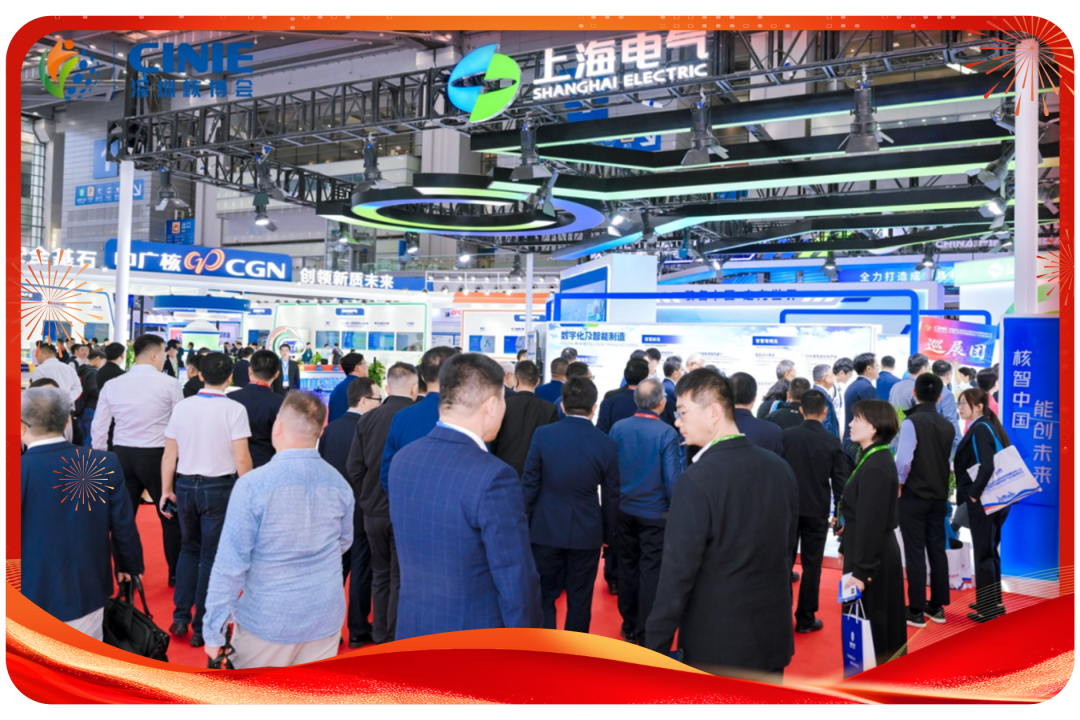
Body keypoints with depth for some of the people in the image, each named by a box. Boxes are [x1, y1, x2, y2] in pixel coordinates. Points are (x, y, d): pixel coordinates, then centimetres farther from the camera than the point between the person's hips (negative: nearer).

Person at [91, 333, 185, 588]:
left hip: (122, 455, 4)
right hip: (156, 456, -3)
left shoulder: (112, 385, 3)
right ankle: (176, 574, 20)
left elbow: (98, 429, 6)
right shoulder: (169, 384, -8)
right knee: (171, 517, 11)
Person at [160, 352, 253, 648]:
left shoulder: (182, 406, 1)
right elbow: (242, 459, -14)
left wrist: (166, 490, 15)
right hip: (219, 487, -4)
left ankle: (181, 618, 22)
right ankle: (201, 628, 13)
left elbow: (169, 453, 5)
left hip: (185, 485, 4)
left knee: (189, 548, 23)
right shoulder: (234, 410, -12)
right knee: (211, 556, 6)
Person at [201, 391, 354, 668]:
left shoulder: (252, 484, -16)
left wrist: (214, 631, -6)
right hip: (325, 619, 4)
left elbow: (230, 564, -14)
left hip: (267, 620, -3)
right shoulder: (339, 484, -3)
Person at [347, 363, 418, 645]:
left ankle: (380, 636, 28)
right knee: (401, 579, 7)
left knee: (380, 575, 18)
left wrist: (362, 505, 14)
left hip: (374, 511, 4)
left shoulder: (367, 419, -3)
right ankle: (395, 640, 13)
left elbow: (353, 468, 1)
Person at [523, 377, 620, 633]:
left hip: (545, 530, 0)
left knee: (544, 596, 12)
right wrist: (607, 534, 13)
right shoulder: (607, 445, -7)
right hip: (586, 533, 1)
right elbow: (611, 497, -1)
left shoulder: (543, 435, -10)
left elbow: (529, 485, -6)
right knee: (579, 600, 13)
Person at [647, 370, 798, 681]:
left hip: (715, 646, -6)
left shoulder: (696, 480, -20)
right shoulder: (781, 469, 1)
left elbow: (678, 572, -19)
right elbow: (787, 549, 9)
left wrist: (656, 645, -10)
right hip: (774, 639, 6)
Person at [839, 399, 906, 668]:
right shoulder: (874, 458, 7)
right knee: (884, 622, 18)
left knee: (870, 624, 1)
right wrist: (846, 548, 15)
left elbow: (870, 523, -22)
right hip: (882, 554, 9)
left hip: (874, 559, -9)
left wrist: (861, 570, -20)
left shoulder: (875, 467, -21)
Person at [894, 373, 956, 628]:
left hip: (914, 495, -6)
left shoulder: (912, 422, -14)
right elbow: (951, 462, 9)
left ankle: (916, 611, 4)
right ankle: (937, 607, 20)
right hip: (939, 496, 6)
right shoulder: (948, 426, 4)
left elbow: (904, 460, -20)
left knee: (915, 553, -1)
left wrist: (899, 484, -5)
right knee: (937, 550, 13)